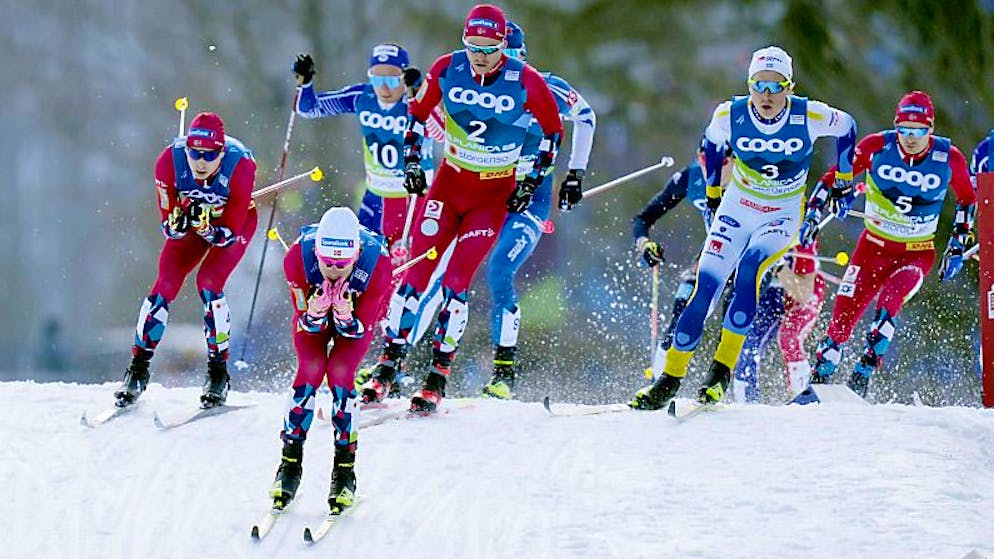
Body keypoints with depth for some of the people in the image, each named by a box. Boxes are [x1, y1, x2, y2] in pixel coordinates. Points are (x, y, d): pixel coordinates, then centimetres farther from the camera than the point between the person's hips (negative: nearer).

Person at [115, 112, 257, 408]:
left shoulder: (240, 165, -35)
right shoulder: (170, 160, -30)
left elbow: (229, 232, -28)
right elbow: (169, 226, -22)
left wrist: (206, 225, -47)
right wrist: (178, 222, -44)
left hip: (236, 221, -3)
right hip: (191, 218, 3)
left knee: (209, 283, -23)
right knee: (165, 285, -11)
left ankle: (219, 373, -10)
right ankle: (138, 369, 1)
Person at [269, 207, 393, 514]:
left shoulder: (376, 261, -37)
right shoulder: (298, 256, -36)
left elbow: (360, 329, -25)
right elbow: (307, 323, -23)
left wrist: (346, 319, -47)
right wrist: (314, 315, -46)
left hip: (358, 313, -1)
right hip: (313, 310, 1)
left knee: (340, 374, -21)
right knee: (310, 371, -19)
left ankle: (345, 470, -10)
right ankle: (290, 463, -5)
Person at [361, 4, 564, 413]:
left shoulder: (525, 81, -14)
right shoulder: (447, 70, -8)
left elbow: (553, 131, 1)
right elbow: (418, 112, 10)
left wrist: (532, 181, -3)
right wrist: (411, 160, 3)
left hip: (494, 195, -2)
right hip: (449, 183, 2)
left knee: (455, 283, -11)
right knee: (417, 273, -5)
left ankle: (438, 379, -2)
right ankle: (388, 364, 4)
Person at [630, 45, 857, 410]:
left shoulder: (808, 117, -18)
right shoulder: (729, 116, -13)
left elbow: (845, 127, 4)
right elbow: (712, 144, 11)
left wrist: (844, 181, 11)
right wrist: (712, 189, 17)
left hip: (782, 218, -2)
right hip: (736, 211, 2)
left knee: (749, 269, -30)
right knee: (706, 287, -13)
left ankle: (722, 370, -25)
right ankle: (671, 377, -3)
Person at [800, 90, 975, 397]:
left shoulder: (949, 159, -12)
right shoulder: (877, 147, -13)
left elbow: (967, 199, 6)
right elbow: (835, 175, -1)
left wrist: (957, 247, 4)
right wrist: (813, 213, -9)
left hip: (918, 253, -1)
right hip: (874, 245, 1)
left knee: (888, 303, -28)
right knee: (845, 312, -8)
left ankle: (863, 374, -23)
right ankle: (820, 376, 5)